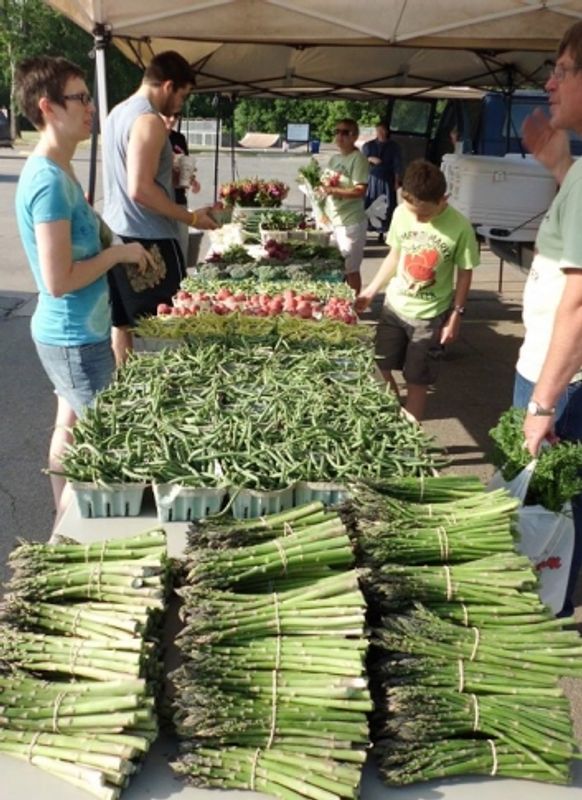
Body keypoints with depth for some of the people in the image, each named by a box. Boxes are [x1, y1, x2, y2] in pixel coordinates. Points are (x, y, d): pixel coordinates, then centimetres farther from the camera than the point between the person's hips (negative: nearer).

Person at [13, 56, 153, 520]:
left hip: (73, 332, 10)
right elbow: (59, 281, -26)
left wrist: (118, 254, 6)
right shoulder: (50, 180, -22)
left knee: (72, 429, 19)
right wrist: (118, 253, -14)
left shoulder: (54, 172, 8)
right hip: (76, 338, -10)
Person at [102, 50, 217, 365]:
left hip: (117, 233, 10)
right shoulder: (149, 121, -16)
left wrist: (172, 171, 20)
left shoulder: (118, 113, 13)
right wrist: (190, 217, -16)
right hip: (146, 240, -10)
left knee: (123, 321, 16)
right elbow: (140, 189, -24)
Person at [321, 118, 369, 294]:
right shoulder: (334, 158, 13)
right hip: (333, 221, 8)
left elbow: (360, 191, -21)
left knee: (350, 269, 0)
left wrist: (332, 190, -24)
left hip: (350, 223, -8)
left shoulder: (358, 159, -11)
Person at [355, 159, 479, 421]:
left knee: (416, 383, 6)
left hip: (430, 317, -3)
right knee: (380, 372, 11)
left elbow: (464, 273, -7)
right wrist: (371, 290, 5)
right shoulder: (401, 213, -9)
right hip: (394, 306, 4)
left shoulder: (460, 228, -18)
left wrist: (456, 314, -7)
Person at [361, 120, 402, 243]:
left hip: (387, 181, 0)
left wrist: (397, 181, -4)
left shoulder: (393, 146, 5)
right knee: (368, 205, -5)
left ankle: (382, 231, 4)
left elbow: (397, 165, 2)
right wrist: (370, 159, -18)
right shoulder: (368, 145, 7)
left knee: (386, 206, -3)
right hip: (371, 179, 0)